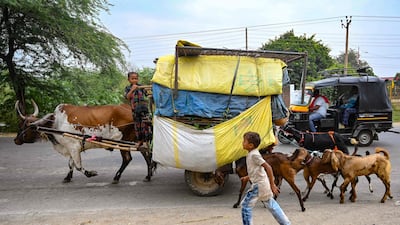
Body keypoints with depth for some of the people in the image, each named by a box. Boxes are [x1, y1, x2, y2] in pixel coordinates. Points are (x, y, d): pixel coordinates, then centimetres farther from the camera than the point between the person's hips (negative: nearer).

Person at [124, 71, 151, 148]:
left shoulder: (141, 86, 3)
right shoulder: (128, 88, 3)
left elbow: (147, 93, -7)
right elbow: (127, 97, -14)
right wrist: (132, 90, -27)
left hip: (143, 108, -1)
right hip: (135, 109, 2)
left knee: (145, 124, -9)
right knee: (137, 125, 10)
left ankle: (147, 141, -2)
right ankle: (139, 141, 23)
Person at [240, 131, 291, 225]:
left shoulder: (254, 154, -18)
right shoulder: (252, 154, 10)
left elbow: (268, 167, -24)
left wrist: (272, 185, -23)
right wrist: (248, 177, 16)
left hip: (259, 185, -10)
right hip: (264, 184, 10)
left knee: (246, 205, -1)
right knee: (270, 204, 20)